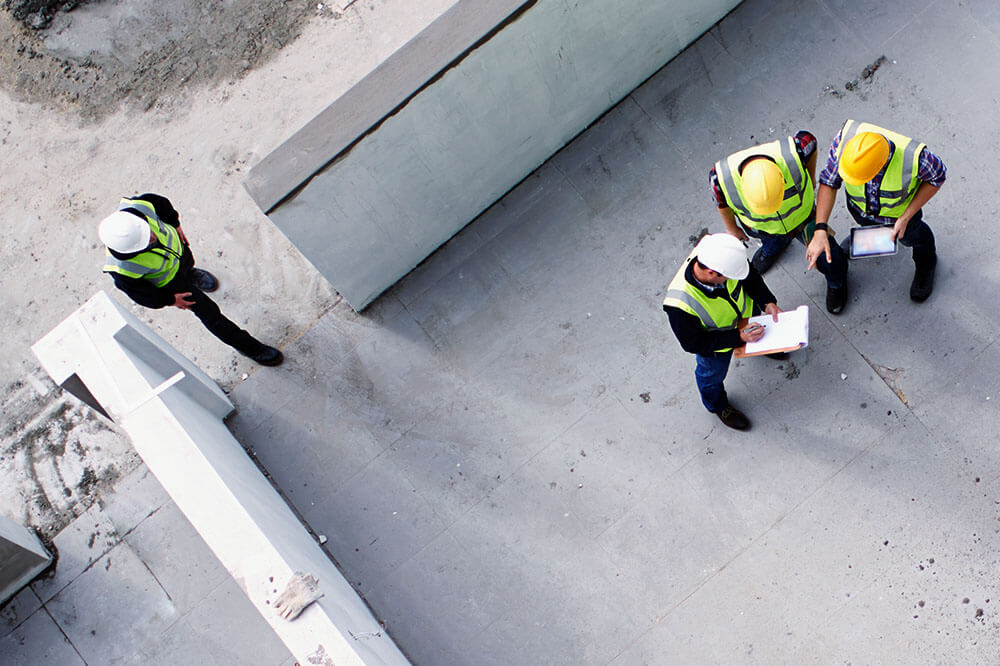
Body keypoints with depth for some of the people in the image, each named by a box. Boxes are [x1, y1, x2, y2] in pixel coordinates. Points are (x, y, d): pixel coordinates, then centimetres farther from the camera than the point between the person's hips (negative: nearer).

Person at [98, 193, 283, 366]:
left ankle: (191, 275, 78)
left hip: (175, 244, 4)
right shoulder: (123, 268, -45)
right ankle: (247, 346, 29)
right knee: (208, 312, 6)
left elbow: (157, 201, -14)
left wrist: (174, 223, 2)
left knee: (188, 263, 39)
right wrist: (169, 300, -11)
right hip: (167, 281, -4)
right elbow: (134, 289, -22)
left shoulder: (138, 208, -39)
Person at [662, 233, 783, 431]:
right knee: (713, 374, 27)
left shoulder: (720, 255, -37)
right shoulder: (680, 306, -49)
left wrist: (767, 302, -23)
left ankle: (759, 343, 75)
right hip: (715, 343, -4)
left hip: (745, 311, 4)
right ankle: (718, 406, 61)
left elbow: (750, 275, -12)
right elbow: (693, 344, -30)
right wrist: (738, 338, -32)